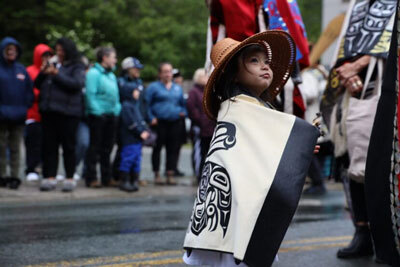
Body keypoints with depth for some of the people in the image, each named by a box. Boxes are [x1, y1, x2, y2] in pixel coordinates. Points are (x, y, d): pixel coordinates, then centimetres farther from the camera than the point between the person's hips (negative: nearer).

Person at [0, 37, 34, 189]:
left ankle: (15, 177, 9)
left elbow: (29, 90, 11)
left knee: (15, 148, 6)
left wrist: (25, 107, 0)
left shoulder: (21, 69, 9)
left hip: (18, 118, 3)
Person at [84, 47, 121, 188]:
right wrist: (97, 111, -20)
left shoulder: (112, 75, 19)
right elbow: (90, 94, -15)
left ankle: (107, 178, 18)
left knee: (107, 148, 12)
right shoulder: (93, 73, -8)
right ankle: (91, 178, 0)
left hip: (111, 116, 8)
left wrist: (117, 110, 10)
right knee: (95, 147, -4)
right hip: (98, 116, -8)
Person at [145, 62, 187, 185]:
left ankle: (170, 175, 7)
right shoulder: (154, 87, 3)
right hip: (159, 122, -4)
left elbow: (183, 103, 25)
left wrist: (183, 112, 4)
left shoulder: (178, 88, 17)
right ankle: (157, 174, 7)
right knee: (157, 148, -1)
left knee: (173, 148, 2)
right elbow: (147, 104, -1)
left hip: (174, 123, 4)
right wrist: (151, 118, -11)